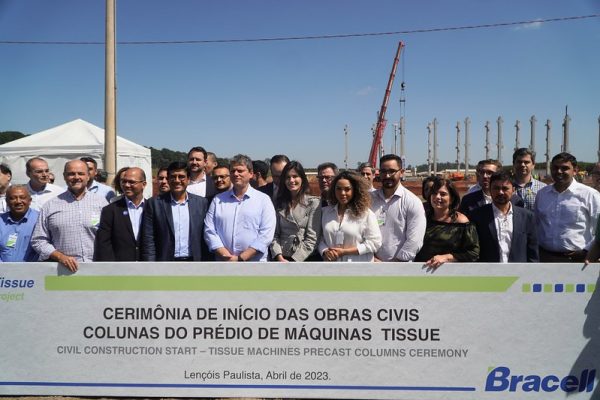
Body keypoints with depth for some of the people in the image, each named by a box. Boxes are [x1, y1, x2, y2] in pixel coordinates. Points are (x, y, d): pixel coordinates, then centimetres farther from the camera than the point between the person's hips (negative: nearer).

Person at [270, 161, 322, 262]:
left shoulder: (313, 203, 0)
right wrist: (279, 257, -8)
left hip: (304, 259, -3)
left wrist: (294, 260, -11)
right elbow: (274, 234, 6)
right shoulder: (279, 203, 12)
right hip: (281, 259, 3)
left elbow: (312, 238, -6)